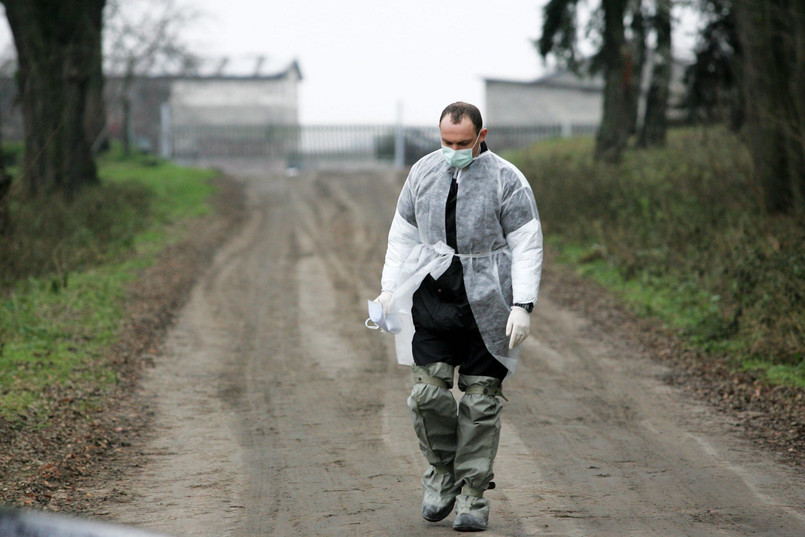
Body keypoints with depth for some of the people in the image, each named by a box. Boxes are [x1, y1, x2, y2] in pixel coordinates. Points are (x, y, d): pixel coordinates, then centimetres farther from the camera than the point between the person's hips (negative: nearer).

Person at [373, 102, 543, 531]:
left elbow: (527, 246, -3)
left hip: (486, 306, -2)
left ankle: (473, 496, 8)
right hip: (431, 301, 3)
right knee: (428, 392, -8)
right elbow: (403, 235, 17)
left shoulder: (507, 181, -3)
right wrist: (389, 288, 11)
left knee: (481, 402, -1)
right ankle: (442, 472, 16)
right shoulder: (423, 172, 9)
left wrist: (523, 305, -11)